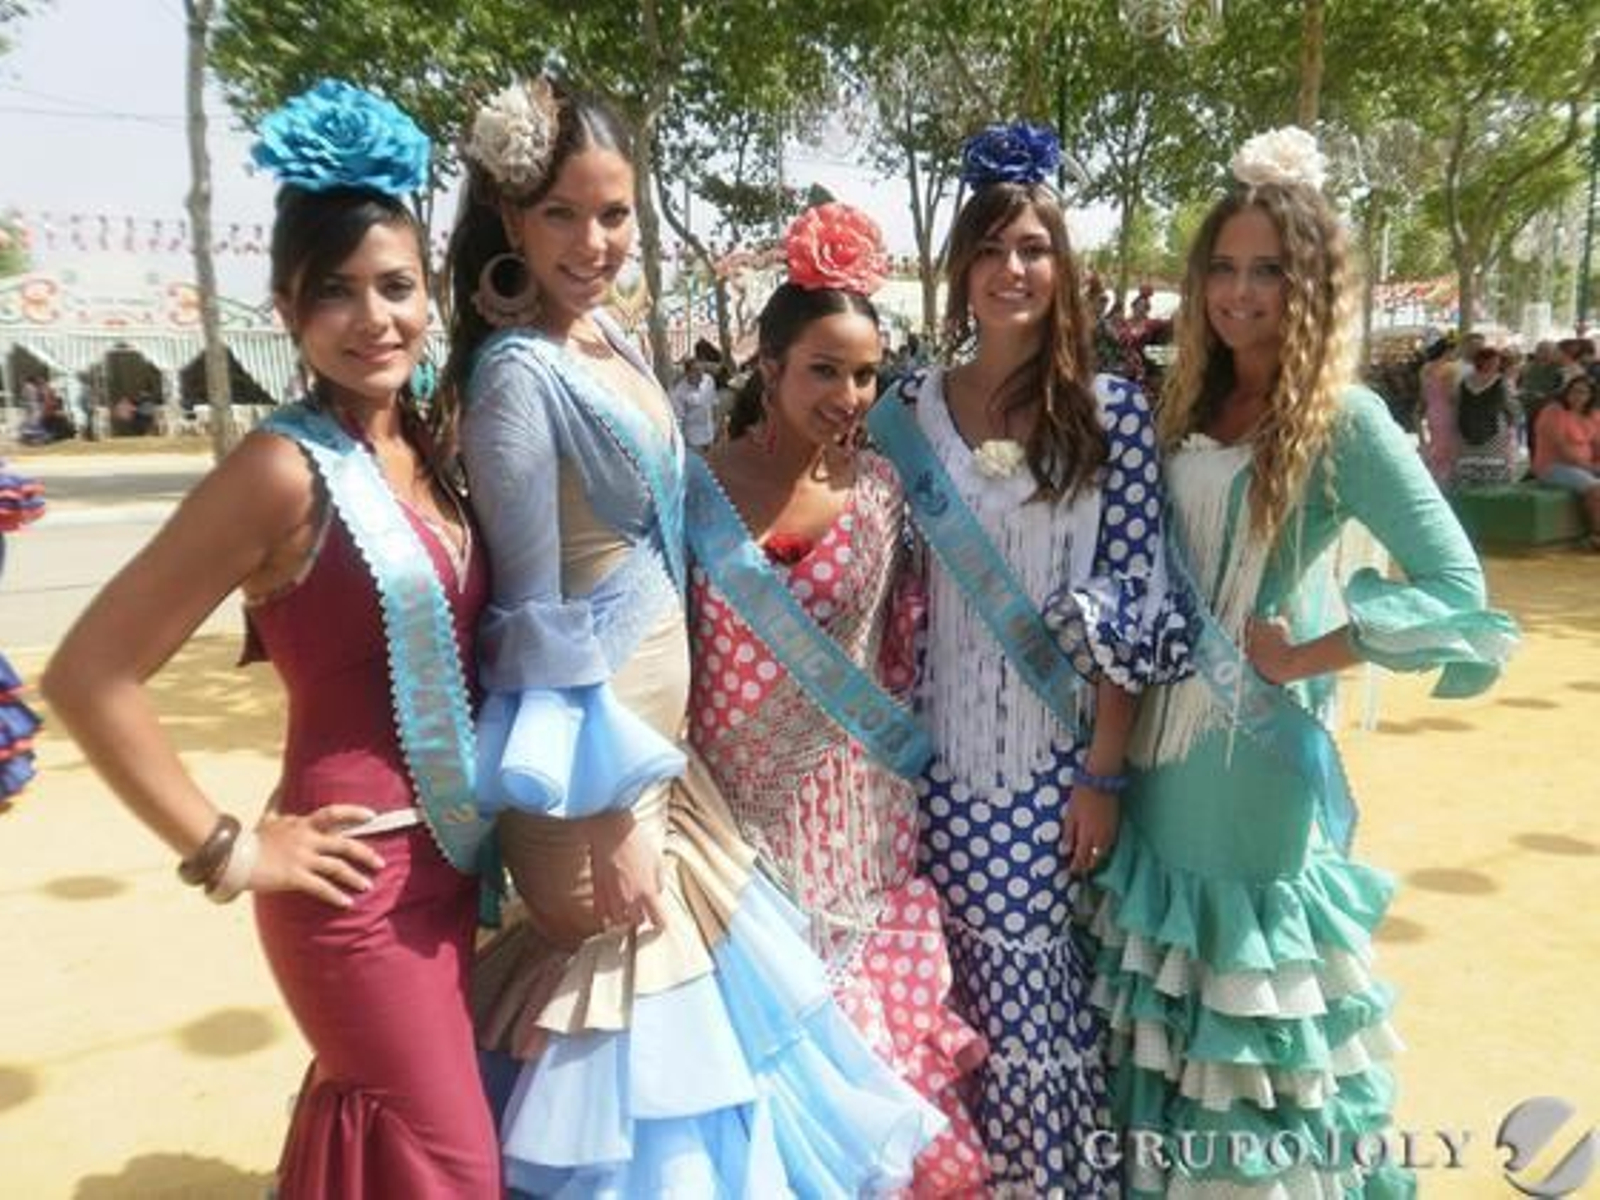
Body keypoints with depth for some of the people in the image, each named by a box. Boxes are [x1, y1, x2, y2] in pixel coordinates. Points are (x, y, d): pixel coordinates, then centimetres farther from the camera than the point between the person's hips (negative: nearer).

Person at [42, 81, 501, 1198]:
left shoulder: (432, 445, 3)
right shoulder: (286, 470, -19)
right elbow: (91, 674, -17)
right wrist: (226, 850, -14)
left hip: (451, 859, 7)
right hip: (359, 881, -7)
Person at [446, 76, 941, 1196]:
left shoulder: (612, 338, 6)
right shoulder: (517, 374, -19)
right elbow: (535, 615, -20)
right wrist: (608, 815, -18)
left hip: (655, 724, 8)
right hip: (589, 740, -8)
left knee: (681, 964, 21)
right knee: (624, 989, 8)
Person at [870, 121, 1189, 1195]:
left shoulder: (1113, 411, -3)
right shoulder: (909, 411, 3)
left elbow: (1135, 605, -5)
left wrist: (1106, 771, -8)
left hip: (1063, 758, -2)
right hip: (947, 760, 2)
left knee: (1043, 1005, 6)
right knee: (979, 1002, 11)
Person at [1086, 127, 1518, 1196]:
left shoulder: (1344, 419, -12)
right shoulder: (1186, 407, 6)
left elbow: (1459, 592, -17)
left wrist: (1302, 657, -15)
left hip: (1263, 753, -6)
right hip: (1170, 744, 6)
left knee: (1258, 1001, 11)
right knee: (1172, 1012, 19)